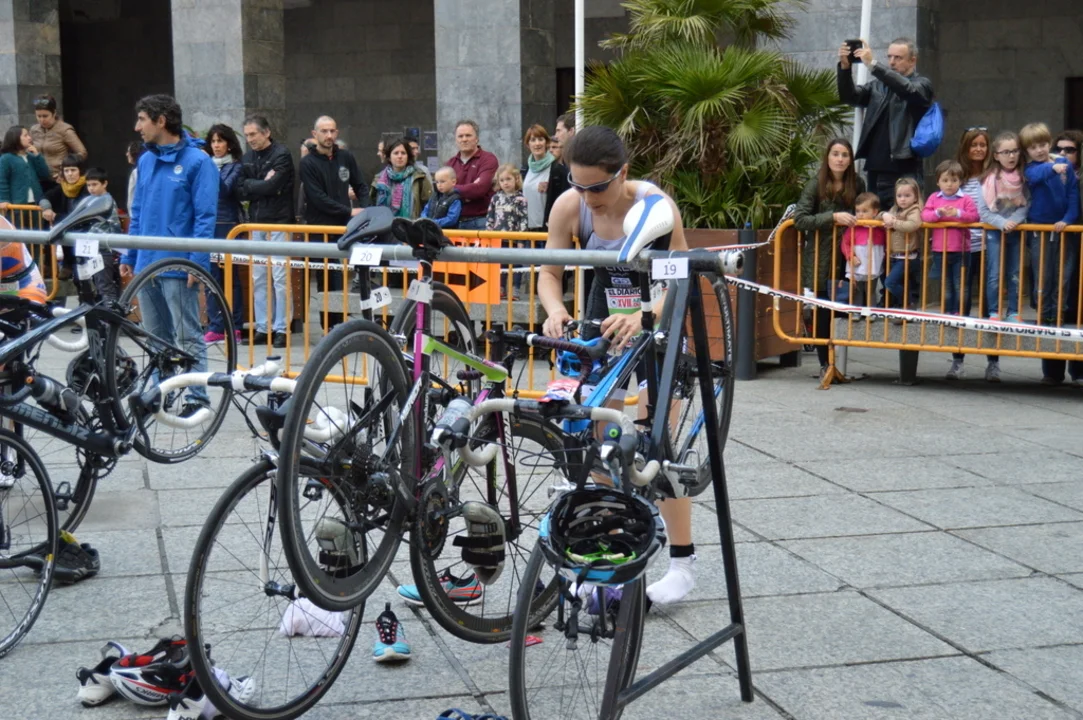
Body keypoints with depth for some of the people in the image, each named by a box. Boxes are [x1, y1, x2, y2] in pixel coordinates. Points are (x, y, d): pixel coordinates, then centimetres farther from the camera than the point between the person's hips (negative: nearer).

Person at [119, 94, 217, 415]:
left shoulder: (197, 161, -9)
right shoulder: (146, 161, 11)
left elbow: (205, 216, -13)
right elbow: (138, 213, 17)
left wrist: (198, 261, -19)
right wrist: (128, 256, 14)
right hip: (146, 264, 7)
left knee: (188, 336, 0)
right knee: (156, 336, 15)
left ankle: (197, 397, 6)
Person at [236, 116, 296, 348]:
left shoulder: (281, 154, -5)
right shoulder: (247, 158, 13)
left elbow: (272, 186, -18)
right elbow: (239, 192, 4)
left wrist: (250, 185, -3)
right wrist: (262, 184, -9)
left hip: (278, 222, -6)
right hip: (256, 222, 6)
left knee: (280, 277, -7)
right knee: (258, 278, 7)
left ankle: (281, 329, -2)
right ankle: (263, 328, 13)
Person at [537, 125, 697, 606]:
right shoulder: (569, 207, -18)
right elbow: (550, 272, -12)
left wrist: (641, 317, -46)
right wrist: (556, 311, -34)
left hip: (656, 322, -3)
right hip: (603, 318, 4)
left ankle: (682, 562, 3)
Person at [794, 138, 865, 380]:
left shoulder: (857, 184, 6)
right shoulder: (815, 186, -6)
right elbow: (799, 219, -15)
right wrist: (833, 217, -22)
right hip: (820, 259, -2)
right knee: (822, 312, 2)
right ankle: (825, 365, 13)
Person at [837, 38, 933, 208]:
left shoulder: (922, 85, 4)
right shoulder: (879, 85, 18)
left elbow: (906, 89, -17)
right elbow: (849, 97, 7)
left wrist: (873, 64, -25)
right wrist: (845, 67, -11)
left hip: (904, 170, -5)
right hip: (876, 168, 5)